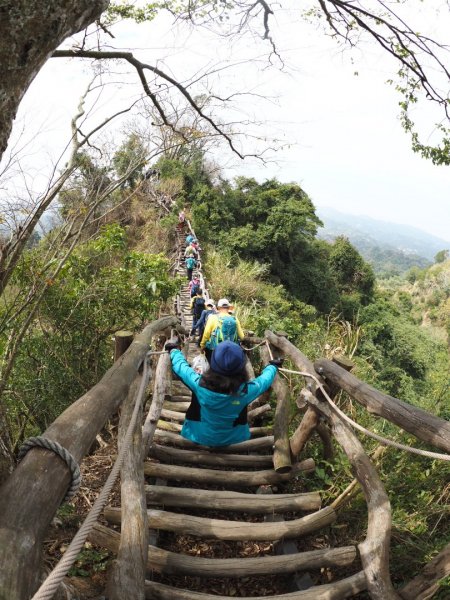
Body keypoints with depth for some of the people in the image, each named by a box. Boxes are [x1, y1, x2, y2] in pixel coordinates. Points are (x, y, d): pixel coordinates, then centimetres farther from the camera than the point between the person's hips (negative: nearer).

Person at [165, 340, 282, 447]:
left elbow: (181, 366, -11)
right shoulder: (246, 390, -29)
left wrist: (174, 350, 9)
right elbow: (265, 379, -7)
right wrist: (273, 366, 14)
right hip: (232, 438, 0)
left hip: (200, 436, 0)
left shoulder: (200, 384, -31)